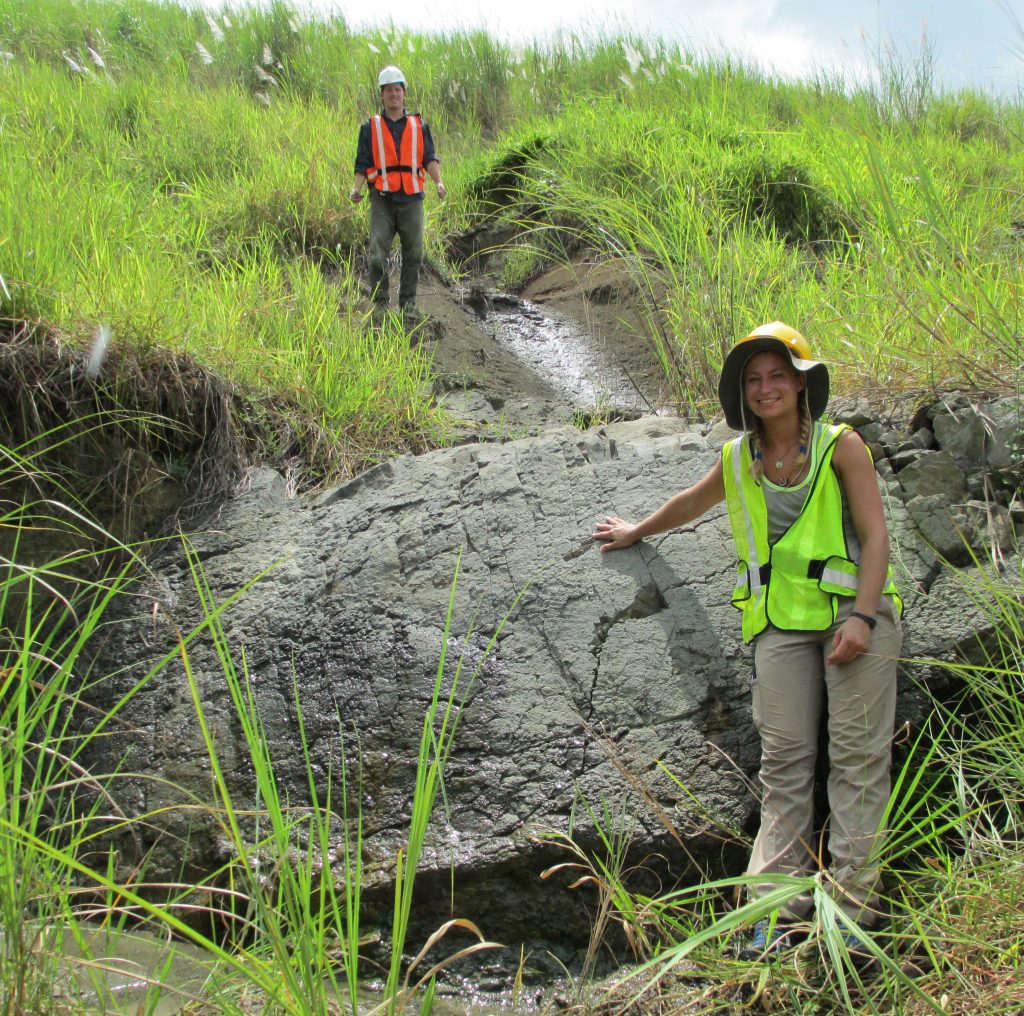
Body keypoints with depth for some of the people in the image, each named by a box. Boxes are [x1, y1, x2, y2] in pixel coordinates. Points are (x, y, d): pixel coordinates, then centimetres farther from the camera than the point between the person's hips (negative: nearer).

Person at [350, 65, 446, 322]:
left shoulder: (419, 127, 12)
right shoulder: (370, 128, 9)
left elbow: (430, 158, 5)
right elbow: (363, 164, 6)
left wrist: (438, 181, -13)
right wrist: (356, 188, -11)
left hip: (411, 198, 1)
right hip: (382, 199, -1)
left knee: (413, 254, 3)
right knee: (377, 255, -9)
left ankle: (408, 303, 14)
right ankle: (380, 303, 0)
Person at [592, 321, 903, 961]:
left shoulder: (841, 446, 1)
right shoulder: (739, 461, 13)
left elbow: (876, 535, -4)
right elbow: (691, 504, 32)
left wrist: (862, 617, -15)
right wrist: (636, 532, 46)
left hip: (852, 608, -3)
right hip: (782, 621, 3)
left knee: (858, 754, -7)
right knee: (784, 762, -4)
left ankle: (851, 906, -5)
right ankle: (779, 914, -6)